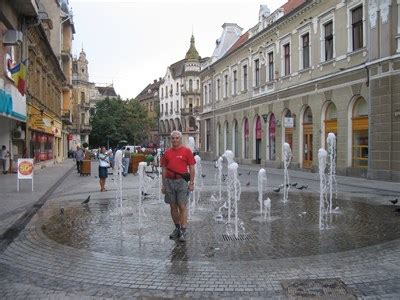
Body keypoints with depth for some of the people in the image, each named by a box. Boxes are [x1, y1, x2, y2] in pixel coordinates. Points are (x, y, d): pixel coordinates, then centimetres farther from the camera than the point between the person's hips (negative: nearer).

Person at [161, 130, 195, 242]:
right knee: (173, 206, 10)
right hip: (169, 182, 4)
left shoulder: (187, 151, 0)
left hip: (182, 181, -4)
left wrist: (191, 183, -7)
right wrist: (163, 184, 9)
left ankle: (183, 231, -2)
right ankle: (177, 228, 25)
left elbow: (191, 168, -2)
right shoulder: (167, 152, 10)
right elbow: (164, 169, 13)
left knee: (182, 206, -6)